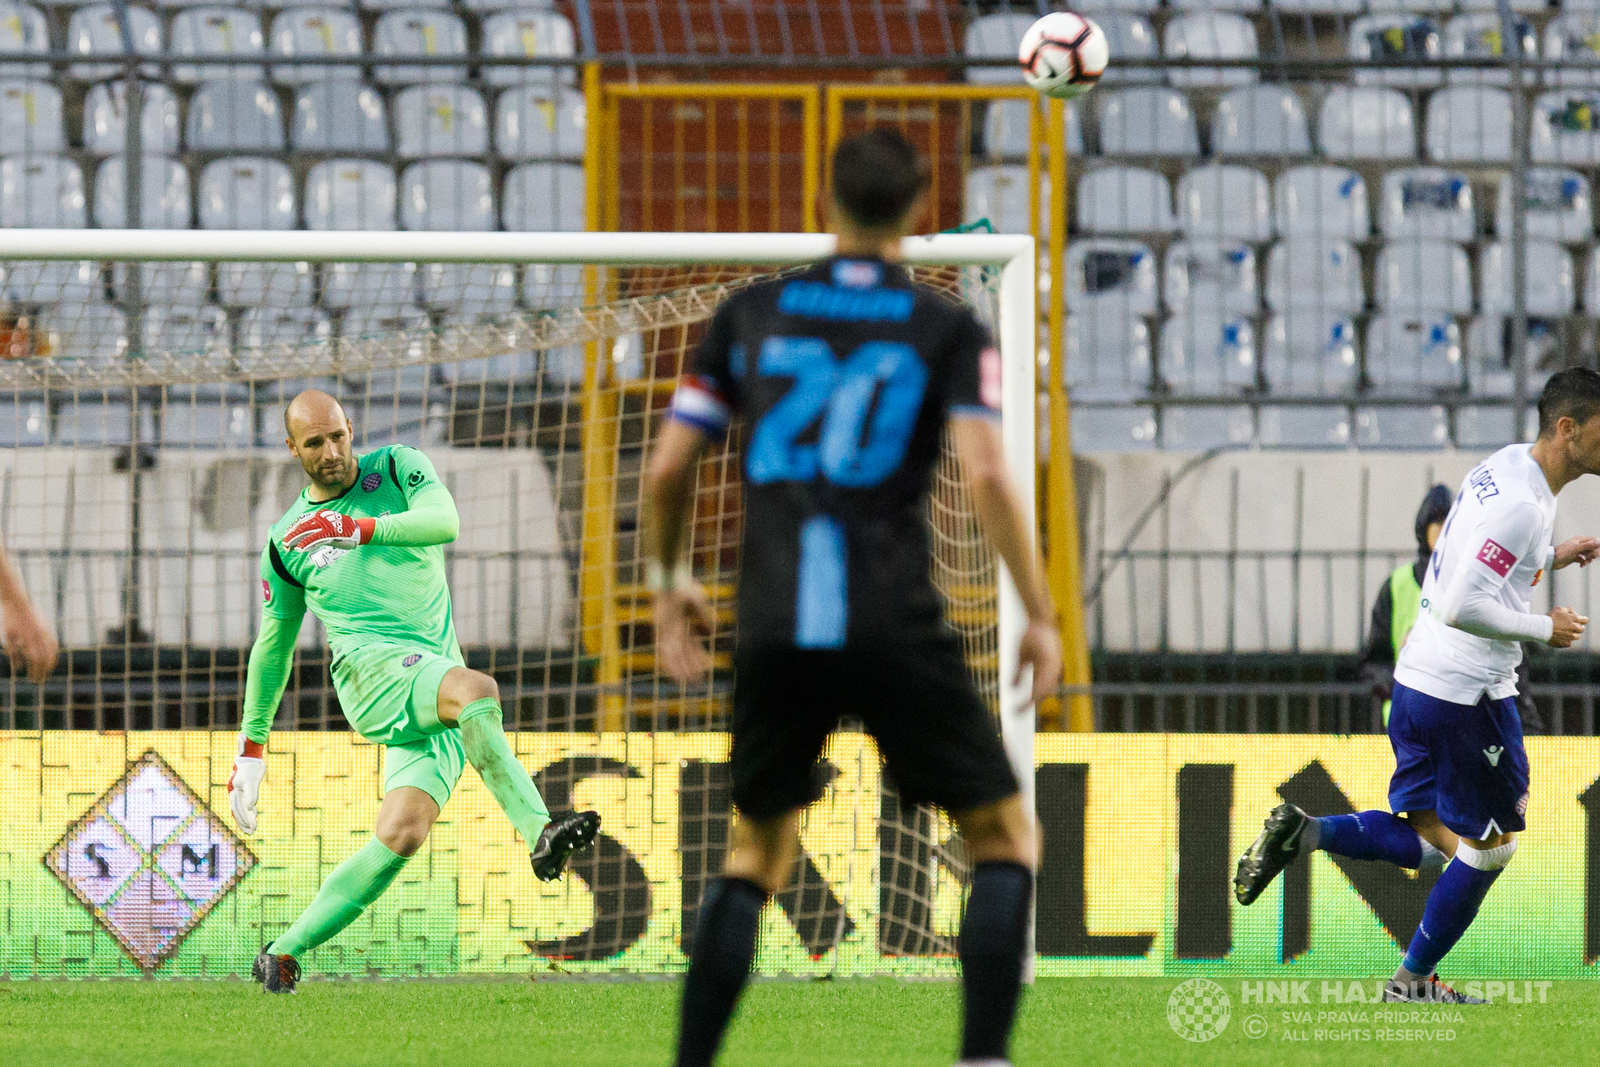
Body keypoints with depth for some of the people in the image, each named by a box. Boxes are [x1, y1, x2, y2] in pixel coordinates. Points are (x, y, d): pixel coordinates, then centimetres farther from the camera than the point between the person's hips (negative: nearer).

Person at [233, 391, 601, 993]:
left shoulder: (397, 468, 12)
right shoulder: (286, 542, 15)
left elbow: (444, 521, -10)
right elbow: (273, 647, 26)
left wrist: (363, 530, -25)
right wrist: (251, 749, 27)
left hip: (437, 674, 2)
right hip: (371, 667, -1)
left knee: (404, 831, -17)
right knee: (476, 690, -34)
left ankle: (285, 953, -8)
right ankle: (539, 834, -48)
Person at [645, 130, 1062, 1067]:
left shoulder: (751, 314, 11)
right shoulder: (949, 331, 4)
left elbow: (667, 469, 10)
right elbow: (987, 475, -9)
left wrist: (668, 580, 26)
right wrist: (1041, 617, -2)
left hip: (775, 630, 3)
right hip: (897, 629, -3)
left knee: (760, 850, 20)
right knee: (1004, 834, 10)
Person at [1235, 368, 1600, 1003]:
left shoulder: (1507, 465, 9)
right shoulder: (1522, 504, -21)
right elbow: (1462, 606, -26)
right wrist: (1543, 629, -14)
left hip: (1417, 682, 9)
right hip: (1467, 693, -9)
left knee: (1433, 841, 16)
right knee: (1489, 848, 7)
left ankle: (1302, 832, 0)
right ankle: (1413, 983, 15)